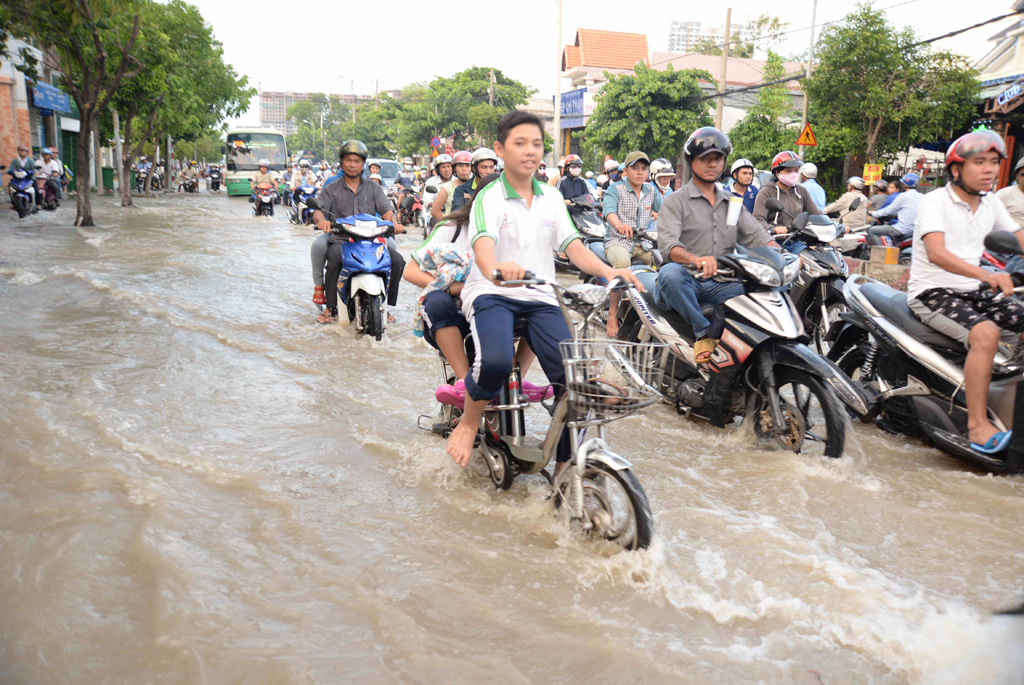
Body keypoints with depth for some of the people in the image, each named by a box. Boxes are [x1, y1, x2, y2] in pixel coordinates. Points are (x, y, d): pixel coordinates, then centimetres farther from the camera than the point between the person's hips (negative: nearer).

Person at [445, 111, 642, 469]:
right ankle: (468, 424, -2)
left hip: (539, 297, 4)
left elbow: (572, 244, 3)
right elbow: (483, 244, -22)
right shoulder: (489, 197, -3)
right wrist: (495, 270, -47)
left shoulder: (552, 197, 14)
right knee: (495, 362, -34)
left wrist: (607, 270, -17)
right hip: (492, 293, -4)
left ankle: (566, 462, 3)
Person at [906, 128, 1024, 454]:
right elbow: (936, 253, -28)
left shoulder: (991, 204, 11)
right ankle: (977, 426, -25)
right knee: (985, 333, -31)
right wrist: (985, 274, -42)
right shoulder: (935, 201, -12)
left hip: (974, 291, 8)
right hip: (932, 292, -8)